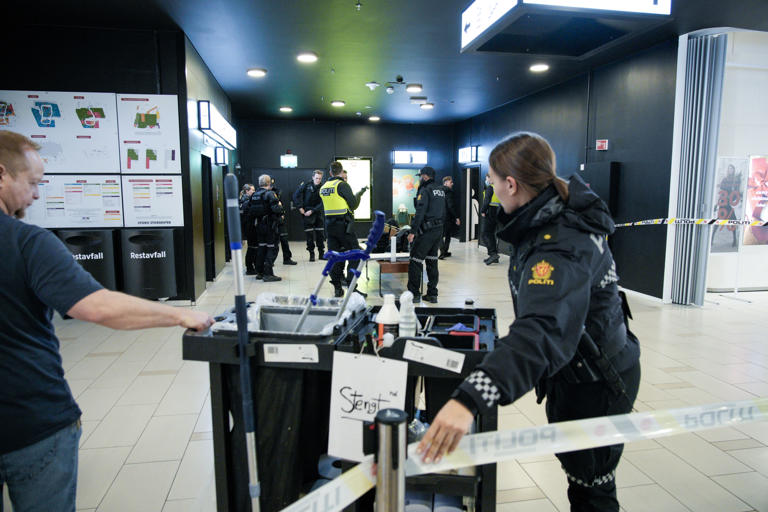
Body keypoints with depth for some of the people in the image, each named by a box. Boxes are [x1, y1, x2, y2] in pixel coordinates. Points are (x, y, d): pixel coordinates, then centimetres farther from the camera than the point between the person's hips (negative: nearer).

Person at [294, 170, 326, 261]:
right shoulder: (306, 185, -6)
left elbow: (321, 203, -8)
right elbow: (297, 195, -2)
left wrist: (312, 211, -17)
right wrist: (300, 207, -8)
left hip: (317, 212, 2)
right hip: (306, 213, -1)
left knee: (320, 233, 5)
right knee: (309, 234, 0)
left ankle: (321, 253, 16)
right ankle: (311, 254, 9)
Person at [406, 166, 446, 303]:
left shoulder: (425, 190, -11)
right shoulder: (441, 190, 15)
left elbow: (420, 212, -19)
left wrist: (413, 231, -18)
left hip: (426, 231, -8)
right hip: (439, 230, 9)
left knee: (415, 261, -3)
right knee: (432, 261, 13)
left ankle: (414, 294, -1)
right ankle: (432, 294, 17)